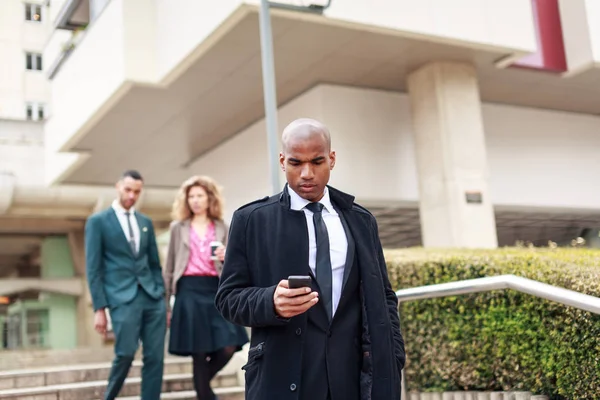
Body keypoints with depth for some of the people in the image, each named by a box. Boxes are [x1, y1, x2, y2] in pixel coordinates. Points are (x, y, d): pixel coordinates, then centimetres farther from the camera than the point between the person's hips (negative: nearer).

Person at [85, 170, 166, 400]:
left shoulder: (146, 222, 17)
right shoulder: (98, 221, 3)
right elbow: (93, 268, -1)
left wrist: (163, 298, 12)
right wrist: (99, 308, -6)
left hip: (152, 297, 5)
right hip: (123, 297, -4)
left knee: (155, 357, 0)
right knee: (126, 353, -13)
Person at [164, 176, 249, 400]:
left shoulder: (221, 228, 13)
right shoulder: (178, 227, 10)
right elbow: (170, 267, 11)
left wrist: (226, 258, -10)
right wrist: (164, 302, 7)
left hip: (216, 290, 2)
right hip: (190, 291, -2)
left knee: (228, 348, -8)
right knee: (199, 353, -2)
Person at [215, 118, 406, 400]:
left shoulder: (361, 220, 10)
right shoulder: (252, 220, 1)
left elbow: (383, 296, 12)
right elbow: (228, 297, -1)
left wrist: (393, 359, 1)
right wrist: (271, 302, -20)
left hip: (354, 376, 3)